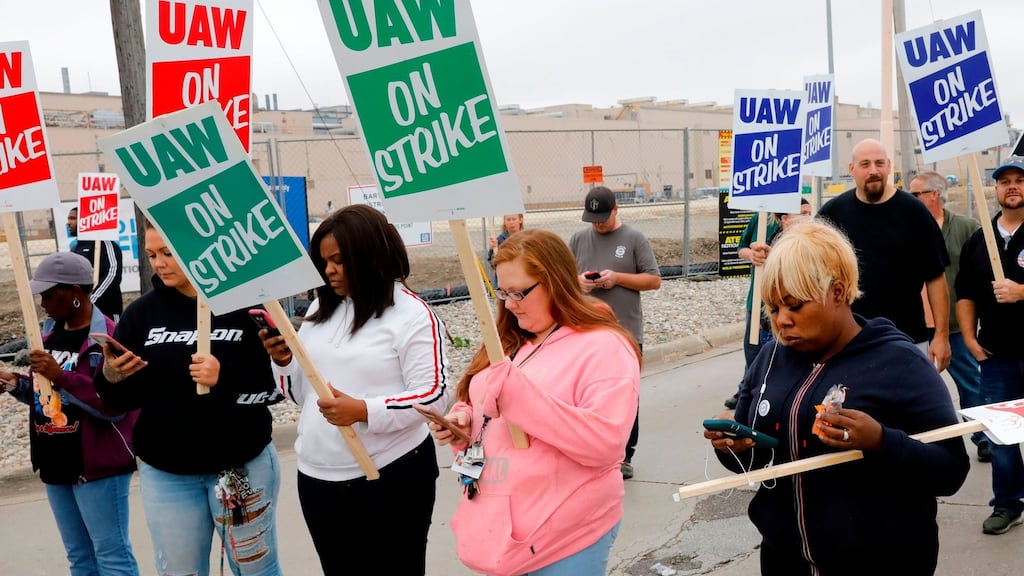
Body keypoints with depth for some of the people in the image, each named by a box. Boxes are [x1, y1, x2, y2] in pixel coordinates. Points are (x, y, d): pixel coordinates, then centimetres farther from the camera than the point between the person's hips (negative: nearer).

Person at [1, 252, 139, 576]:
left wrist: (62, 377, -27)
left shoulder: (109, 337, -16)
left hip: (98, 465, -8)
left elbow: (115, 406, -21)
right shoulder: (51, 331, 10)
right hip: (55, 463, 8)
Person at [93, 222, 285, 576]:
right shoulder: (142, 313, 2)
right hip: (165, 474, 3)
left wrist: (226, 377, -24)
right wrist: (111, 378, -15)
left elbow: (277, 383, -9)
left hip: (244, 465, -3)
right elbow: (127, 398, 5)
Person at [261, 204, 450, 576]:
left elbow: (434, 397, -16)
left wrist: (363, 411, -26)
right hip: (318, 478, 6)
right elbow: (301, 393, 13)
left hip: (391, 477, -6)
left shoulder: (412, 315, -11)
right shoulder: (321, 309, 8)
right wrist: (284, 362, -6)